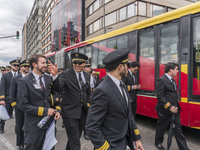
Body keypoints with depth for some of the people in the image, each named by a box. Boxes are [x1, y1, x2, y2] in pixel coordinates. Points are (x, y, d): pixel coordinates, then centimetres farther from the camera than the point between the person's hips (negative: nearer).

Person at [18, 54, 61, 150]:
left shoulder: (49, 79, 4)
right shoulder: (24, 82, -11)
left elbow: (57, 92, 8)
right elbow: (23, 105, -15)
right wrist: (45, 111, -16)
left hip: (50, 123, 5)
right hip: (34, 125, -5)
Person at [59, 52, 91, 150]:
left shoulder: (87, 76, 7)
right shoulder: (66, 74, -10)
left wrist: (88, 104, 6)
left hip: (83, 111, 6)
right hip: (70, 112, -5)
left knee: (76, 137, 23)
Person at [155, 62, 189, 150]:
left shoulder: (172, 80, 12)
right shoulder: (161, 80, -16)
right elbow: (160, 96, -20)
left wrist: (175, 106, 8)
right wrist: (169, 107, -22)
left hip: (174, 109, 8)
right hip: (165, 110, -8)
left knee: (178, 129, 11)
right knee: (161, 127, 12)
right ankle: (158, 142, 35)